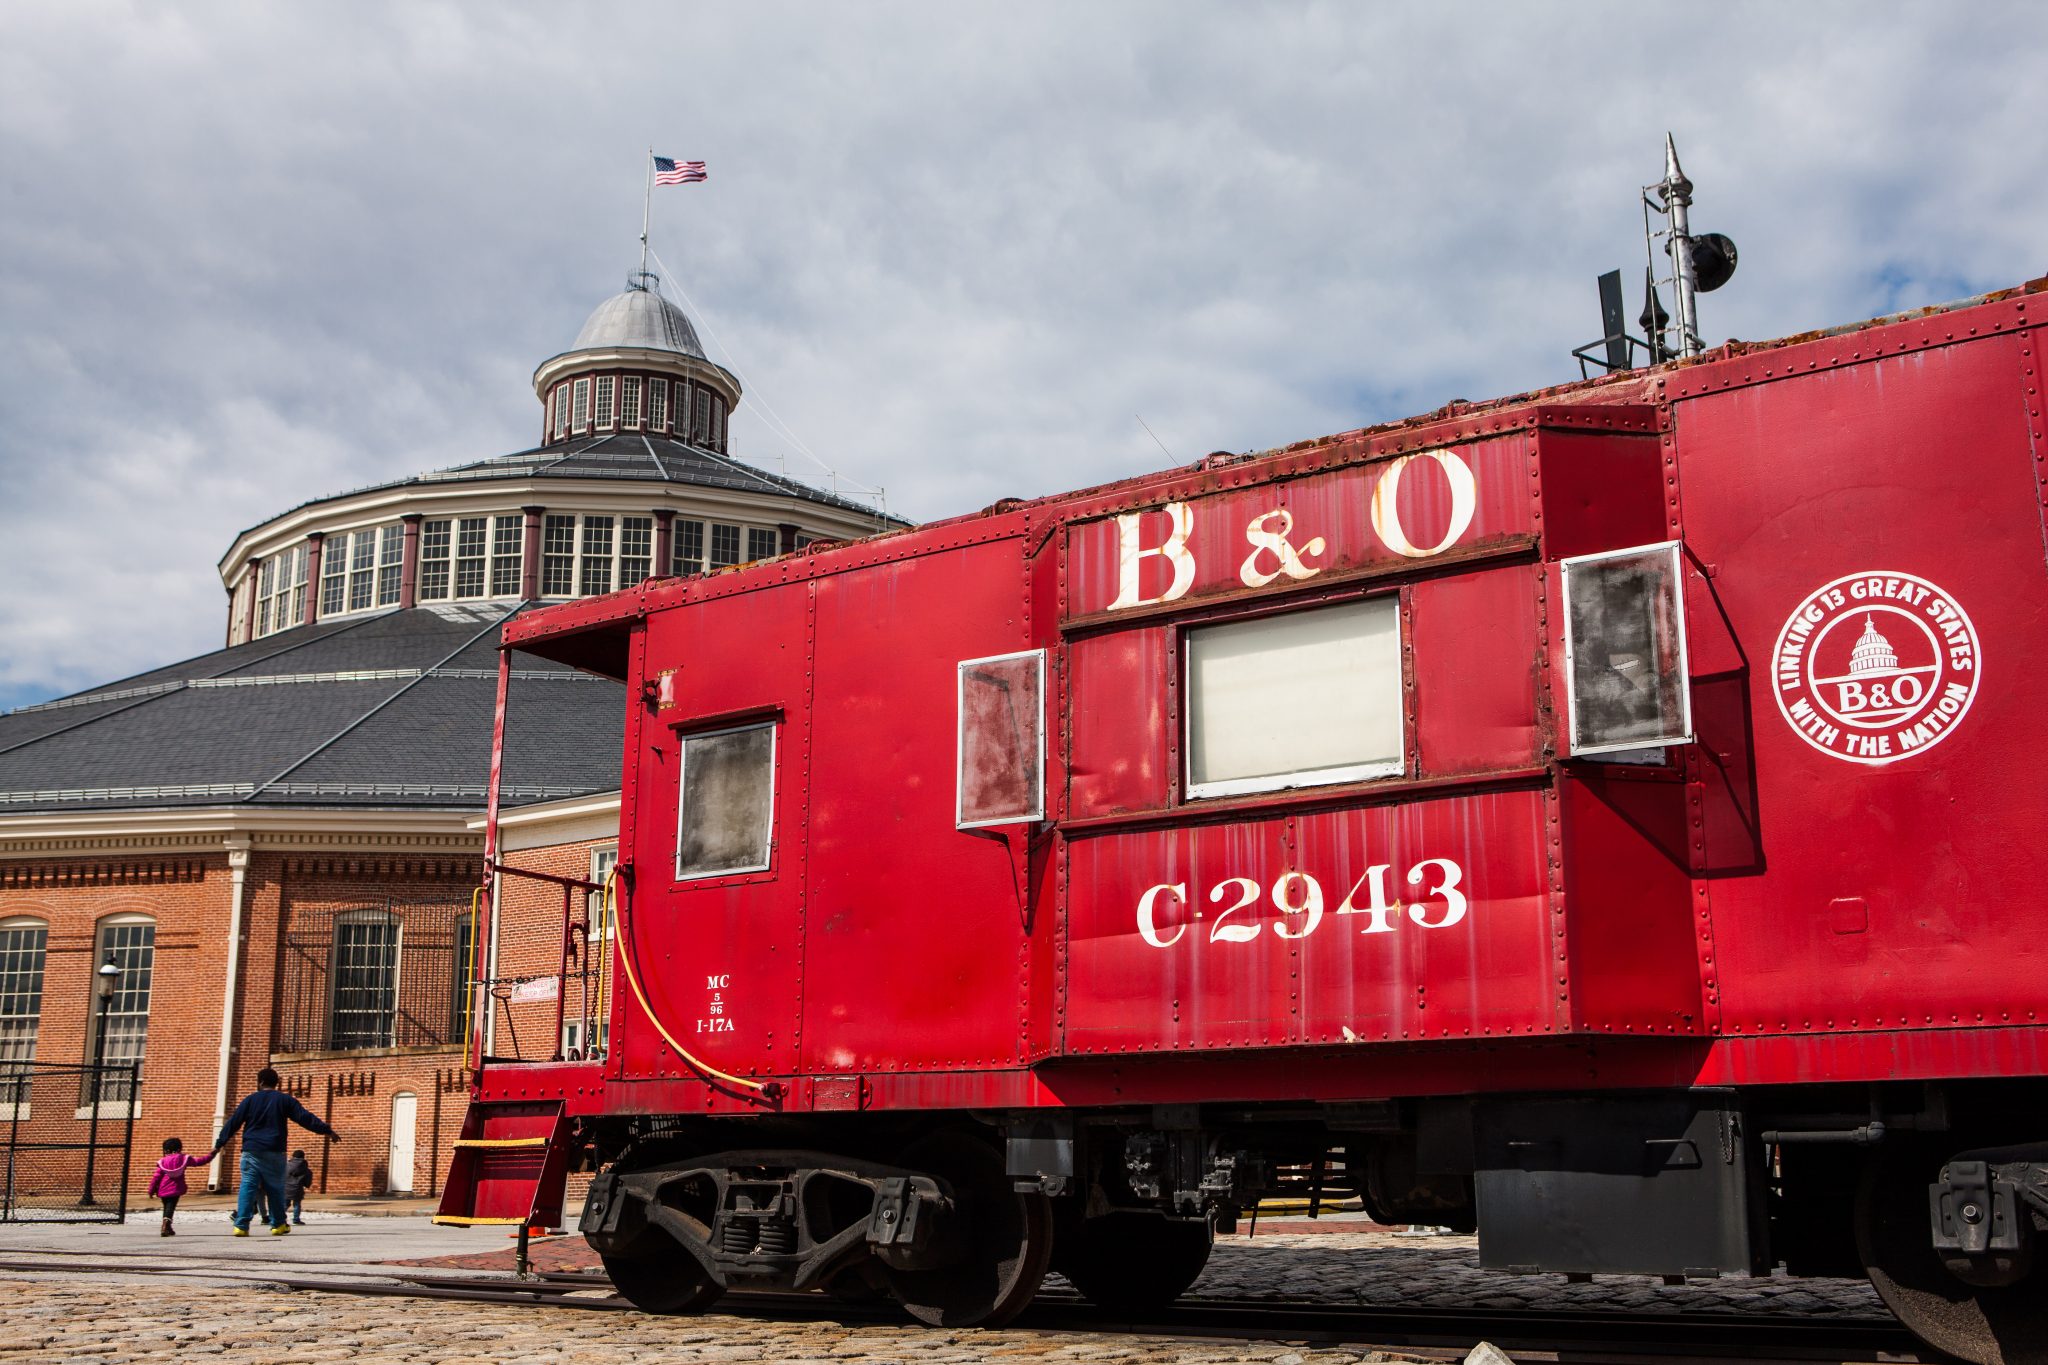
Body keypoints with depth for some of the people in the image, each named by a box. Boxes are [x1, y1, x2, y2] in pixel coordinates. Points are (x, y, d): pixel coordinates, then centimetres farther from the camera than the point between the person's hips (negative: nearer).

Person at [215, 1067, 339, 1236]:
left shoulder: (250, 1099, 6)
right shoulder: (285, 1100, 5)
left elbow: (233, 1122, 7)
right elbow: (305, 1117, 0)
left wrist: (219, 1143, 15)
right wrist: (327, 1131, 0)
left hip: (251, 1151, 0)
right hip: (274, 1153, 0)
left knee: (247, 1187, -2)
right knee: (275, 1188, 10)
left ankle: (241, 1225, -11)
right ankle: (278, 1225, 13)